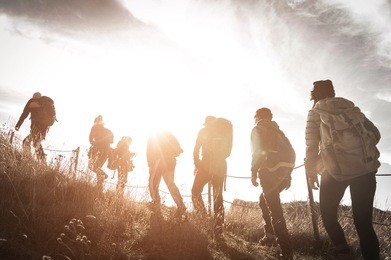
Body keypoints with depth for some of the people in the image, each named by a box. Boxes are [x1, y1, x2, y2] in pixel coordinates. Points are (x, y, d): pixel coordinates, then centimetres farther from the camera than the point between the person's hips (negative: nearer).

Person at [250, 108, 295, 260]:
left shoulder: (258, 129, 8)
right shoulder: (276, 130, 29)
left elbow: (257, 151, -9)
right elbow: (290, 152, 22)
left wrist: (254, 172, -8)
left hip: (273, 170, -8)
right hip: (286, 168, 8)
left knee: (275, 210, -10)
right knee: (264, 200, 26)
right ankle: (270, 235, 25)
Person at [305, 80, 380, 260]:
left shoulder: (315, 113, 6)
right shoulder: (350, 106, 16)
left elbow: (311, 146, -1)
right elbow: (374, 133, 14)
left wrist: (311, 174, 7)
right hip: (365, 169, 4)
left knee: (328, 215, 15)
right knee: (363, 221, 9)